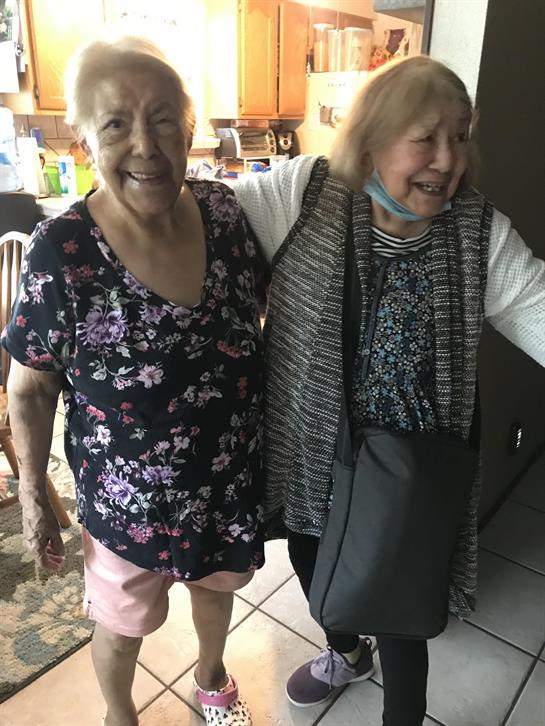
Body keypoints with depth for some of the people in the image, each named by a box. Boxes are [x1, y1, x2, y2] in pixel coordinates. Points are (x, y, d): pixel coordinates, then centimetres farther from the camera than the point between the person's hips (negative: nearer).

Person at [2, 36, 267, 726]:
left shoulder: (224, 211, -12)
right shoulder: (61, 252, -23)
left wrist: (270, 431, 7)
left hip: (232, 474, 4)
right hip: (128, 495, -3)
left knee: (217, 581, 29)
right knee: (124, 622, 22)